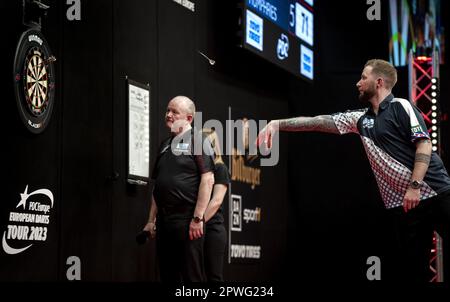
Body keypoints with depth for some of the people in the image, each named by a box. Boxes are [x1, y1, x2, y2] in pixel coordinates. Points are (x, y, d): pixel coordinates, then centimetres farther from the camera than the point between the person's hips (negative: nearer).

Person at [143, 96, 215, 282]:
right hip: (164, 222, 7)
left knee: (192, 276, -4)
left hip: (187, 220, -7)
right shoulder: (165, 144, 17)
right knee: (167, 275, 10)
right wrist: (151, 220, 14)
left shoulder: (197, 140, -3)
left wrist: (197, 218, -17)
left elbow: (207, 180, -12)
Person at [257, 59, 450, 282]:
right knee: (414, 270, 4)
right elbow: (318, 121, 15)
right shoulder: (361, 119, 16)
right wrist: (278, 124, 9)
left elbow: (424, 144, -10)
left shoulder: (401, 107, -2)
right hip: (401, 204, 6)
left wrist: (414, 186, -18)